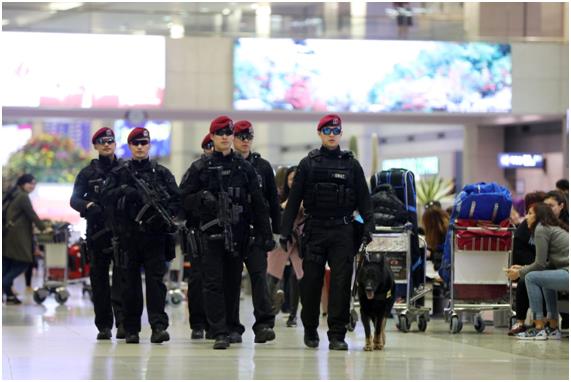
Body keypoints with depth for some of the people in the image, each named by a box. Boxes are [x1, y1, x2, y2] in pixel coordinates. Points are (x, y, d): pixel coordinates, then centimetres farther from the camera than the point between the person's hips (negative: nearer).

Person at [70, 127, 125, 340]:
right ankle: (104, 325, 10)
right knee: (99, 277, 4)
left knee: (122, 275, -13)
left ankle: (122, 321, -20)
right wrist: (88, 206, -18)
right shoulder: (88, 173, 11)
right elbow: (74, 199, 3)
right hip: (97, 232, 2)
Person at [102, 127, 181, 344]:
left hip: (155, 235, -1)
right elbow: (107, 195, -1)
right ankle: (131, 330, 9)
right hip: (127, 235, 1)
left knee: (155, 280, -10)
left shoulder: (162, 173, 11)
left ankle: (159, 326, -15)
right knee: (130, 283, 4)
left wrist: (165, 215, -11)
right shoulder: (119, 173, 11)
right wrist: (124, 191, -16)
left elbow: (177, 199, 6)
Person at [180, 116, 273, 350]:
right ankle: (220, 333, -11)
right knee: (213, 283, -8)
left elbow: (258, 203, 10)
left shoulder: (244, 168, 11)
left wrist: (265, 233, 5)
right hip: (211, 232, -2)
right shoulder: (200, 168, 5)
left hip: (238, 233, 2)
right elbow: (184, 198, 4)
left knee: (233, 282, 7)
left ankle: (231, 327, 18)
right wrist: (201, 198, -17)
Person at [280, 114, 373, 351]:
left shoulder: (351, 165, 9)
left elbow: (364, 200, 8)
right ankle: (310, 329, 20)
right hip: (314, 231, 0)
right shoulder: (308, 164, 7)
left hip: (343, 231, 0)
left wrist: (367, 228, -4)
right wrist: (285, 232, -1)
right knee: (311, 283, 3)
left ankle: (337, 335, -3)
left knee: (341, 283, -6)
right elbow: (294, 200, 5)